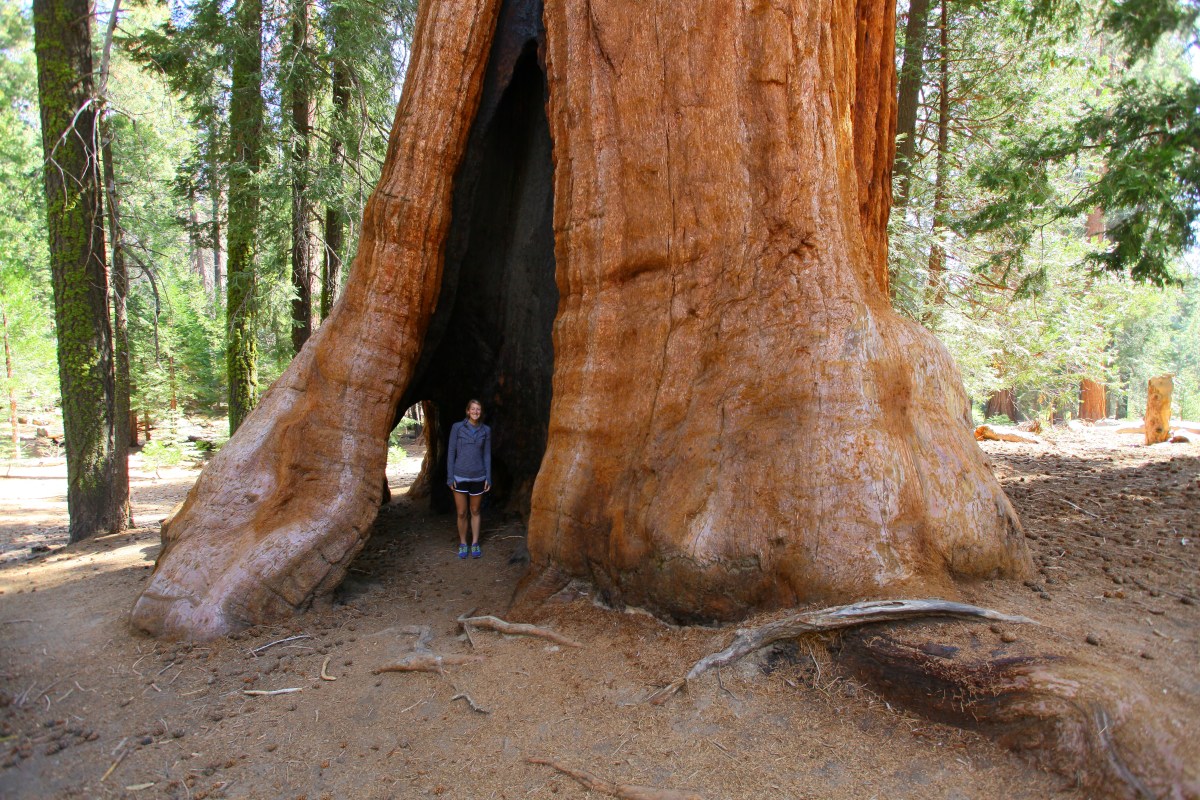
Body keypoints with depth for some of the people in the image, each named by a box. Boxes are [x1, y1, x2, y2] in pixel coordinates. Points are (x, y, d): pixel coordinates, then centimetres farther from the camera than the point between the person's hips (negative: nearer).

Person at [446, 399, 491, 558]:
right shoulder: (457, 427, -3)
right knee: (462, 513, 3)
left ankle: (475, 544, 21)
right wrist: (450, 476, -5)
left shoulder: (486, 430, 3)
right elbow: (451, 452, -2)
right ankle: (462, 544, 19)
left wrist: (488, 478, 2)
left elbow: (487, 454, 6)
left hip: (478, 477, 2)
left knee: (475, 511, 11)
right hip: (460, 476, -1)